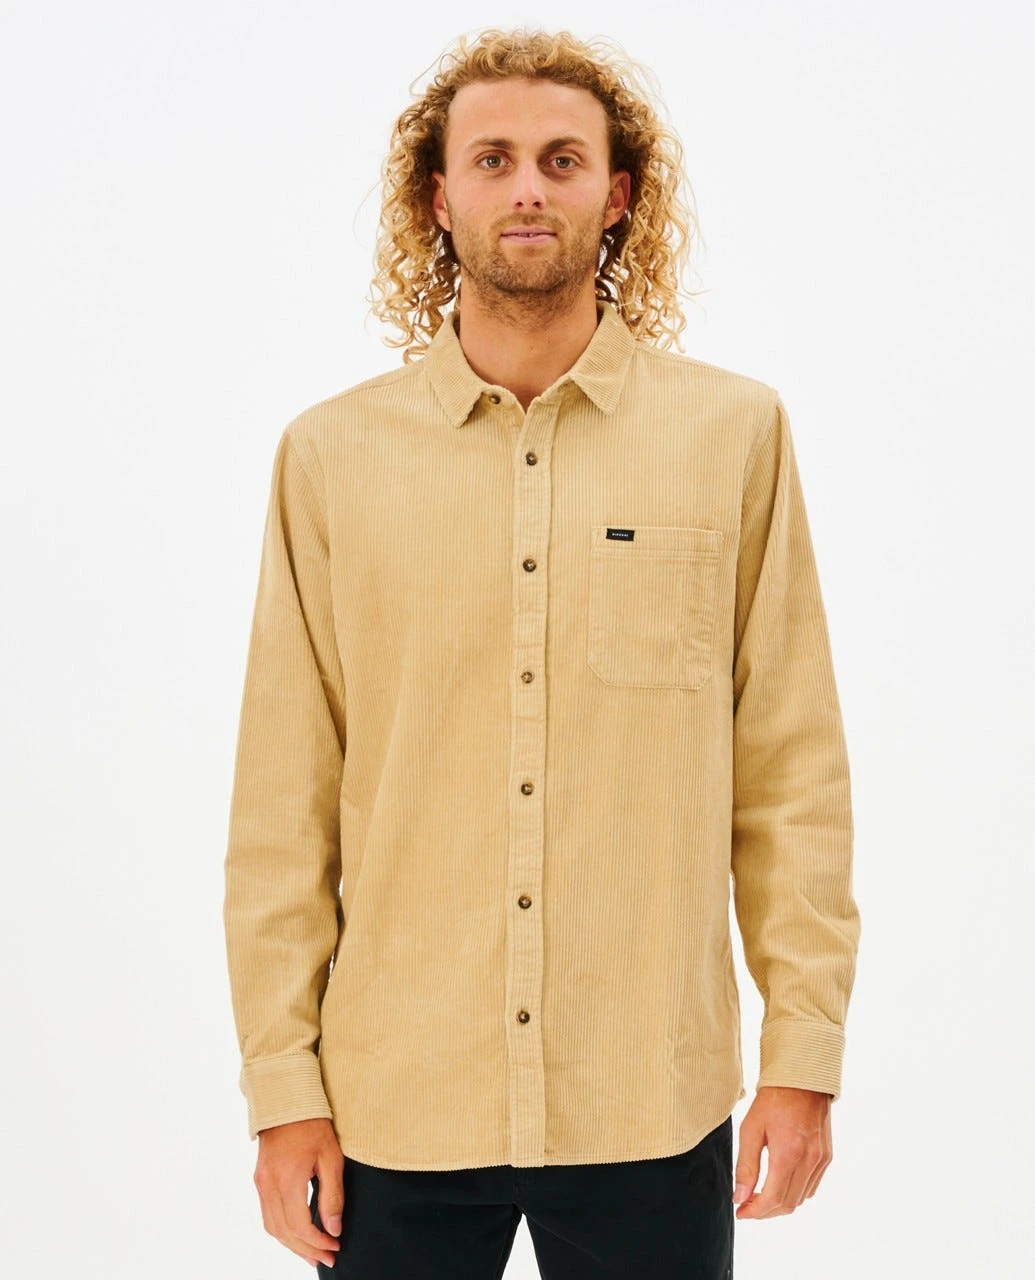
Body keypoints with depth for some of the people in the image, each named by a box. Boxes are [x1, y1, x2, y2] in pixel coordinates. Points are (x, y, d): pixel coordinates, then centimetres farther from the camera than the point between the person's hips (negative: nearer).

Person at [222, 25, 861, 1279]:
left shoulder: (735, 431, 0)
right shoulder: (330, 453, 0)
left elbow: (792, 768, 0)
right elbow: (285, 804, 1)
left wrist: (804, 1052, -2)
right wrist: (282, 1085, -1)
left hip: (652, 1107, 0)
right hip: (396, 1105, 1)